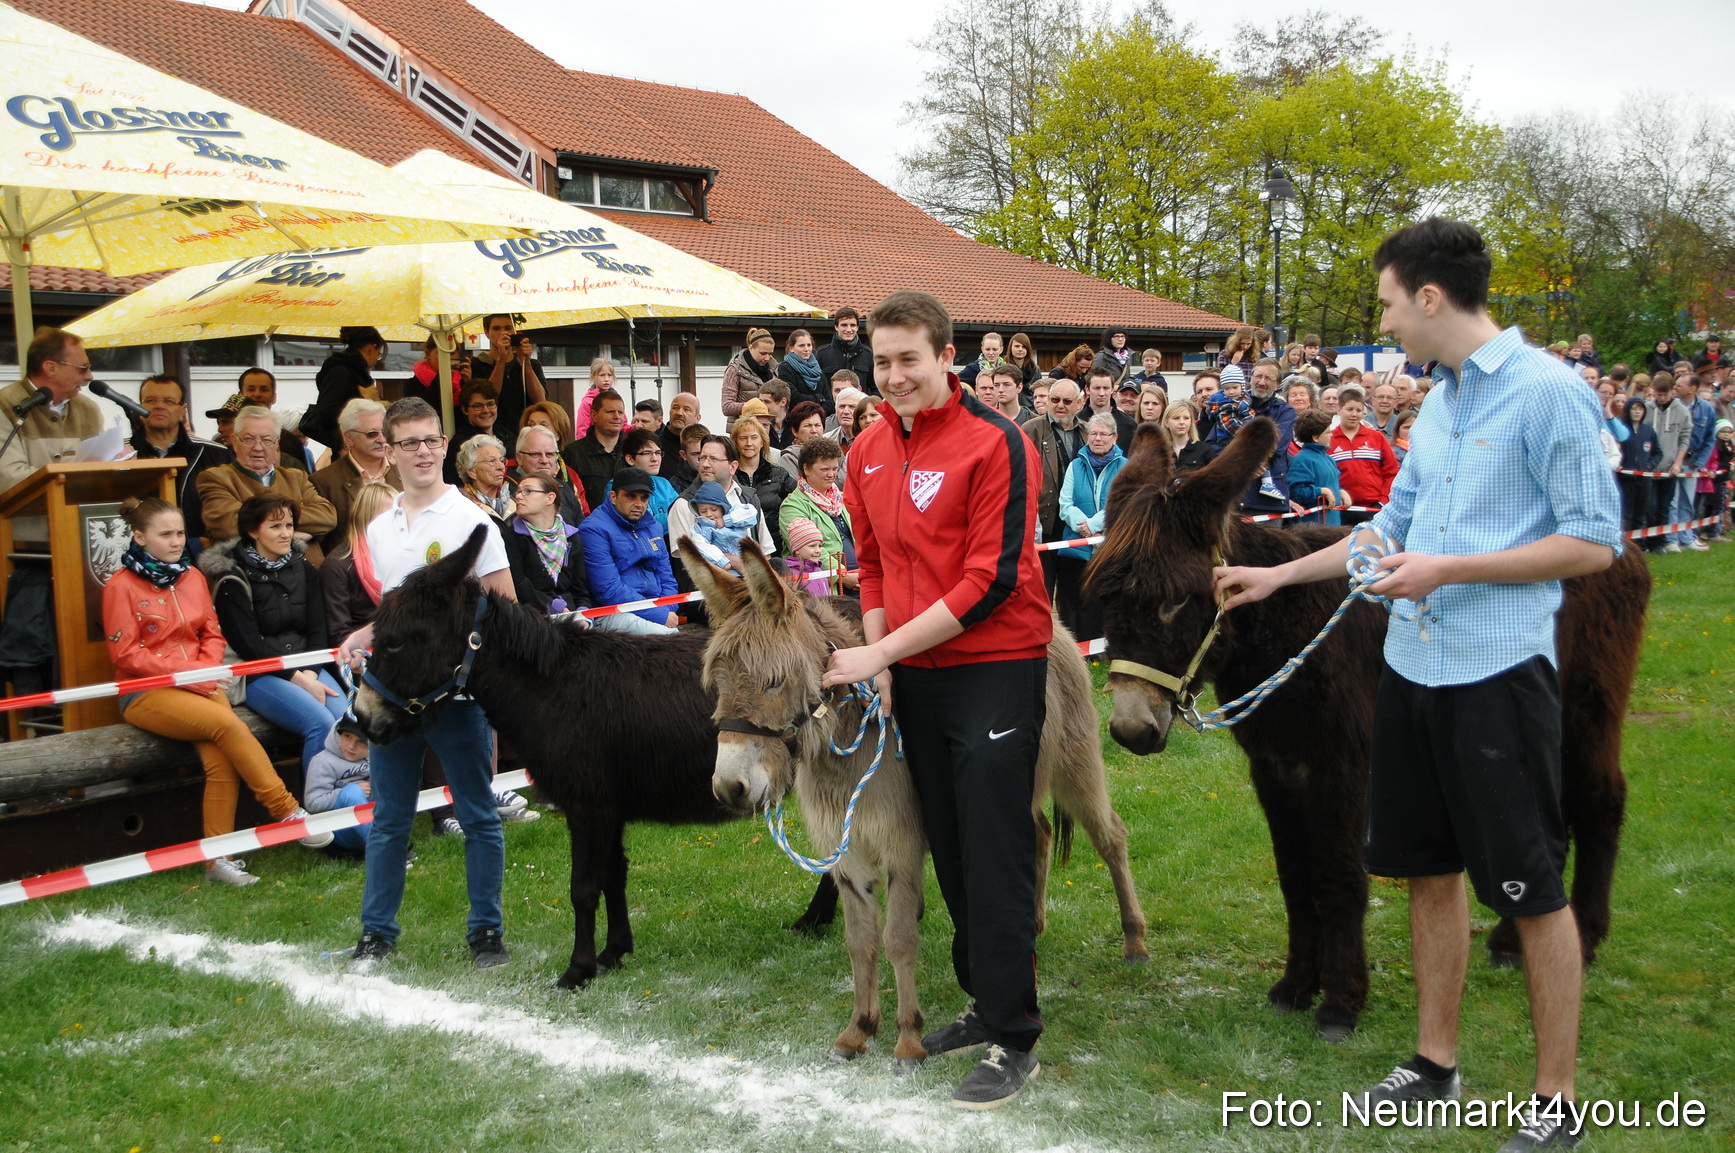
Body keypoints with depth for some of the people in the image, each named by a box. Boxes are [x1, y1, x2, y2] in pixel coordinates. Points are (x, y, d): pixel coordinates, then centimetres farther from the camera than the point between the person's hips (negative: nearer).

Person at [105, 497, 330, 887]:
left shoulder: (191, 576, 13)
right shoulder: (121, 586, -3)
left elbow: (212, 634, 16)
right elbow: (126, 654, -8)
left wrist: (208, 670, -6)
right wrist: (189, 672, -14)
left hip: (198, 684, 5)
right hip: (146, 693, -5)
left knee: (221, 761, -22)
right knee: (228, 724, -29)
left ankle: (219, 859, -18)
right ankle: (288, 812, -22)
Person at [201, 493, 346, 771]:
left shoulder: (303, 569, 13)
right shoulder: (234, 579, -4)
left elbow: (318, 631, 9)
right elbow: (248, 644, -9)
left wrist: (310, 673, -8)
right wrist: (296, 677, -13)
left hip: (307, 667, 5)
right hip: (259, 675, -5)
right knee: (321, 723, -28)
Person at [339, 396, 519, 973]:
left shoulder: (470, 519, -4)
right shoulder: (377, 528, 12)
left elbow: (506, 609, -4)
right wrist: (363, 636, 3)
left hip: (457, 690, -4)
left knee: (478, 816, 5)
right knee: (388, 819, 11)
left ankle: (486, 931, 15)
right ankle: (377, 932, 22)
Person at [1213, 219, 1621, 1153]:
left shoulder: (1545, 390, -12)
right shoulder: (1438, 401, 12)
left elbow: (1595, 541, -14)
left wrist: (1448, 571, -18)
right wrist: (1277, 574, 21)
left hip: (1500, 669, -8)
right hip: (1414, 664, 8)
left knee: (1531, 888, 1)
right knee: (1430, 870, 15)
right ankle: (1436, 1061, 30)